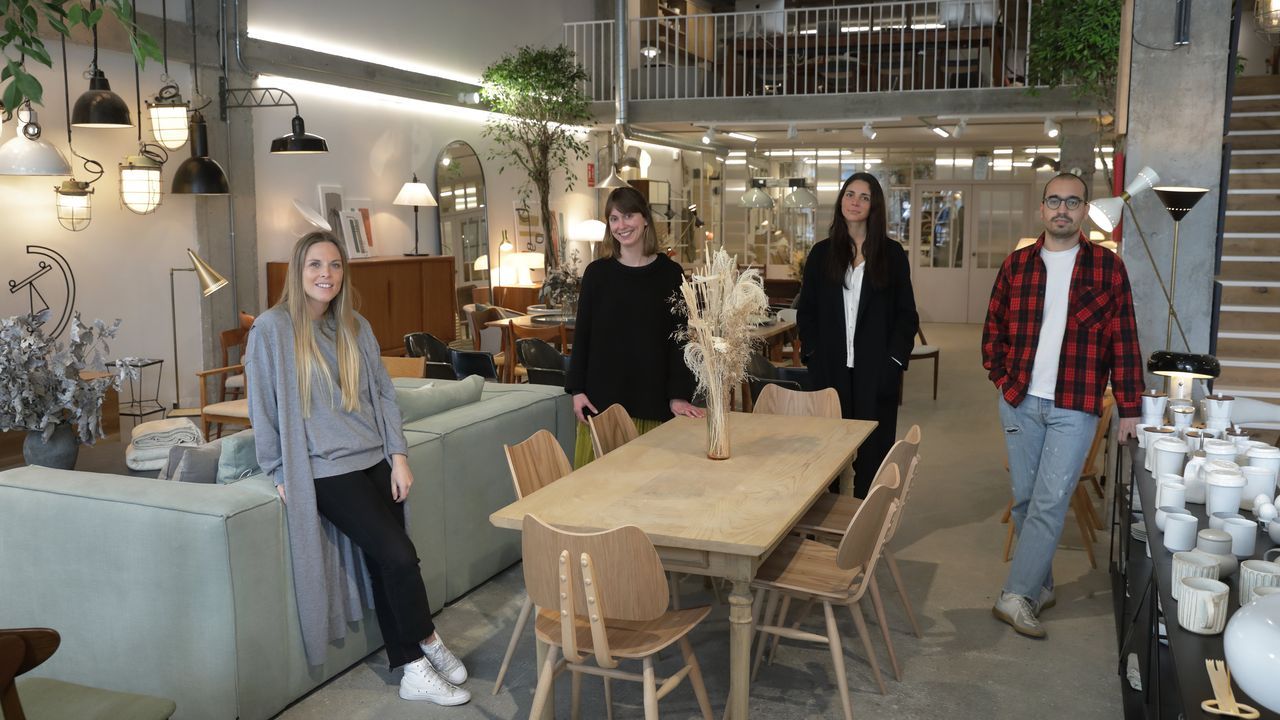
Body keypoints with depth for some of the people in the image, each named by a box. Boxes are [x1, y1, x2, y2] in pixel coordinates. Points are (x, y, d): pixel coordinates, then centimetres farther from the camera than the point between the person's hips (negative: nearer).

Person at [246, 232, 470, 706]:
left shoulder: (356, 327, 9)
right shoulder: (272, 329, -7)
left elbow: (383, 393, 9)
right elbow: (264, 407, -4)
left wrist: (398, 456, 1)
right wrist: (279, 473, -3)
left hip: (376, 461, 5)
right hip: (327, 470, -5)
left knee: (383, 563, 1)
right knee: (398, 555, -13)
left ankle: (412, 670, 11)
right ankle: (429, 644, 9)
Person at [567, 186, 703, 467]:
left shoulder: (670, 273, 1)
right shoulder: (597, 272, 3)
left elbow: (679, 337, 1)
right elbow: (582, 333, 6)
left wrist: (678, 395, -4)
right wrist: (576, 389, 0)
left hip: (652, 394, -1)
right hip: (602, 393, 1)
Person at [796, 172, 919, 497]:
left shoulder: (892, 254, 4)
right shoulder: (822, 253, 8)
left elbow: (906, 314, 3)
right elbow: (806, 311, 9)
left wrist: (895, 361, -8)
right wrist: (813, 356, -3)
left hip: (875, 370, -1)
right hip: (830, 369, 1)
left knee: (873, 449, 1)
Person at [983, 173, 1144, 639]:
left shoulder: (1107, 267, 0)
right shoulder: (1017, 264, 6)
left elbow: (1123, 340, -1)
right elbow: (994, 326, 13)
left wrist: (1129, 407, -2)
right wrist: (1001, 377, 1)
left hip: (1074, 407, -3)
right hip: (1020, 402, 3)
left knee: (1049, 502, -7)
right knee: (1025, 500, 10)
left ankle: (1017, 597, -1)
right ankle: (1040, 587, 25)